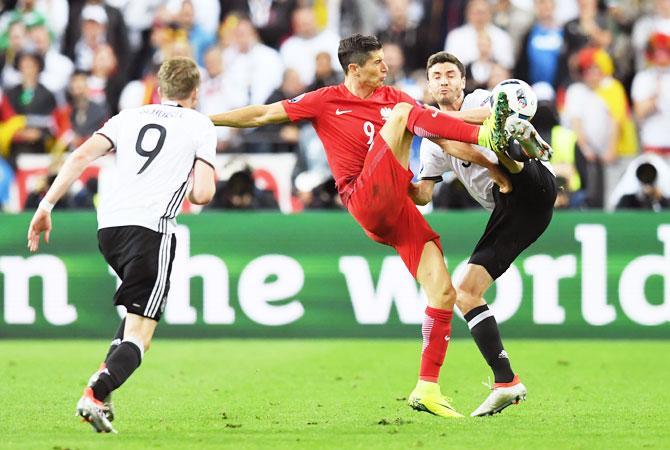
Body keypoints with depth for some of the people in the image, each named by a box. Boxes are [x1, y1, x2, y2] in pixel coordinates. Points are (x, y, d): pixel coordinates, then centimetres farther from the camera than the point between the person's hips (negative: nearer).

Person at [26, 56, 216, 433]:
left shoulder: (129, 117, 19)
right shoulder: (200, 125, 9)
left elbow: (82, 156, 5)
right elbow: (202, 194, 0)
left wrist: (46, 205, 2)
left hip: (109, 223, 5)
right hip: (151, 228, -5)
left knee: (141, 309, 28)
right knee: (139, 336, -5)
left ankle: (106, 377, 12)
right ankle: (95, 395, -27)